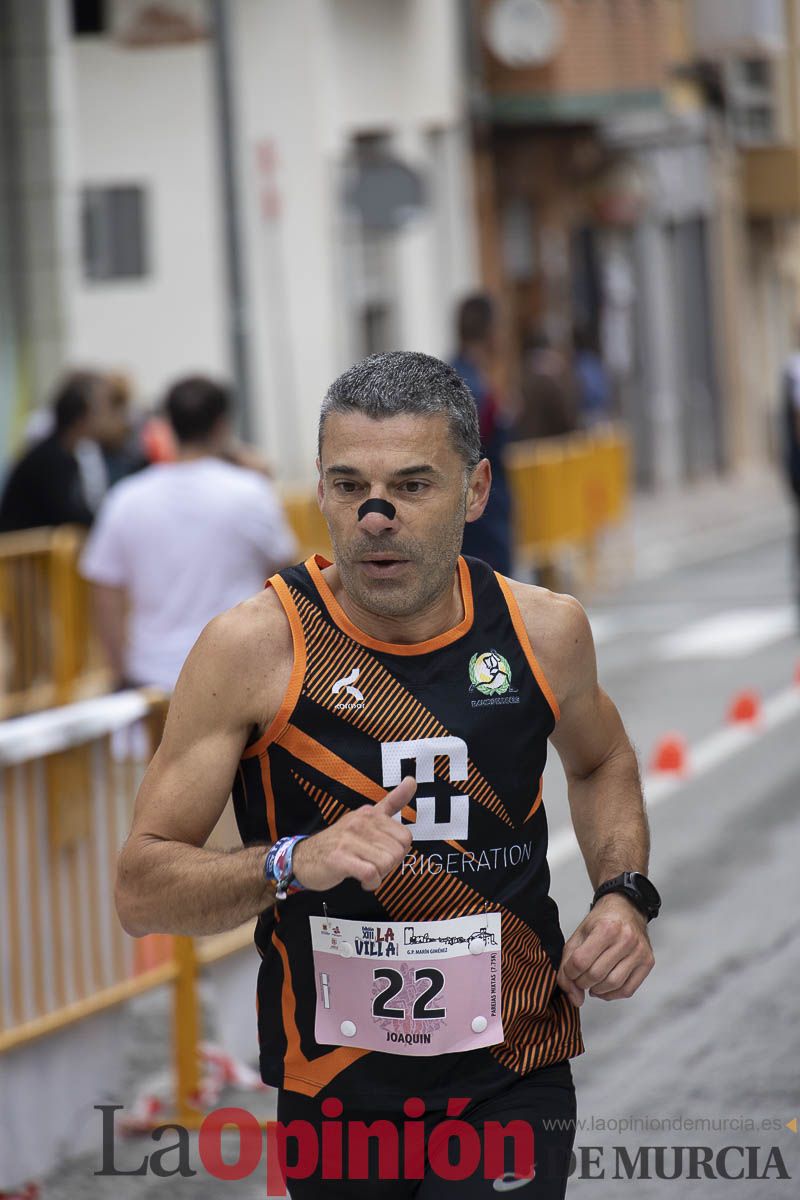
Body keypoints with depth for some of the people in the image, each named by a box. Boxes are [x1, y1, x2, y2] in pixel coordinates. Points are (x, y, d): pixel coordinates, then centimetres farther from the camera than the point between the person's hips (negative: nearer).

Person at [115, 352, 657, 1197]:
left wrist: (623, 895, 5)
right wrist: (293, 864, -28)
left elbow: (601, 762, 23)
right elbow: (141, 891, -11)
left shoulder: (545, 631, -1)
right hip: (333, 1092, 0)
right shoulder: (253, 648, -11)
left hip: (511, 1089, 1)